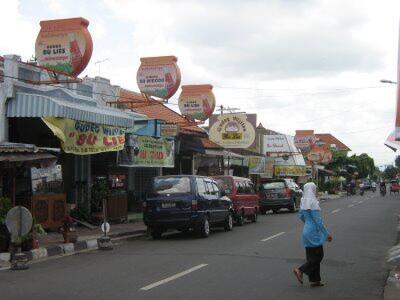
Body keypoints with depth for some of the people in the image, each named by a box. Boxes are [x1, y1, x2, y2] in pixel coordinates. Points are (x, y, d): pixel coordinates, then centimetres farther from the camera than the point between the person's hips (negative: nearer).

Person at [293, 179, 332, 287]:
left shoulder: (303, 201, 5)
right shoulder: (313, 203, -20)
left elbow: (301, 216, 17)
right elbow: (318, 221, -20)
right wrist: (327, 234, -12)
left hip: (307, 230, 9)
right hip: (314, 233, -9)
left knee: (312, 256, 13)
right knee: (318, 255, 2)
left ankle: (314, 280, 16)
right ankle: (300, 270, -4)